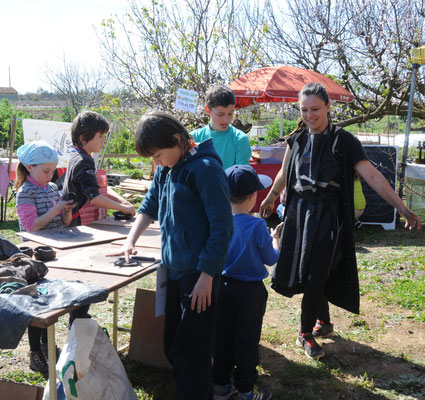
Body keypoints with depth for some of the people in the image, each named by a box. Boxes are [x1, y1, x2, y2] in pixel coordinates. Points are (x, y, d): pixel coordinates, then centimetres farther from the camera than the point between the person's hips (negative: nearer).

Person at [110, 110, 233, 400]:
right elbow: (150, 205, 24)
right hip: (174, 268, 9)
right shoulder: (165, 169, 9)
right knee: (173, 346, 18)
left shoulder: (205, 168, -17)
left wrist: (206, 275, -17)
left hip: (199, 274, -9)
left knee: (190, 353, -1)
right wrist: (131, 241, 14)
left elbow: (222, 227, -18)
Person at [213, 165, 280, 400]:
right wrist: (275, 239, 11)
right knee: (247, 342, 9)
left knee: (222, 338, 16)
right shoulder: (257, 226, -20)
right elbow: (271, 259, -7)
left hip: (223, 287, 4)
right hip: (250, 291, -4)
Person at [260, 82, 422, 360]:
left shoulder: (343, 140, -8)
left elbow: (372, 176, -13)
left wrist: (403, 209, -20)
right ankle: (324, 322, 33)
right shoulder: (298, 139, 7)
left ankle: (307, 334, 12)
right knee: (303, 273, 11)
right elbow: (284, 174, 22)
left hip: (327, 216, -5)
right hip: (298, 212, 5)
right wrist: (270, 199, 34)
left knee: (315, 277, -6)